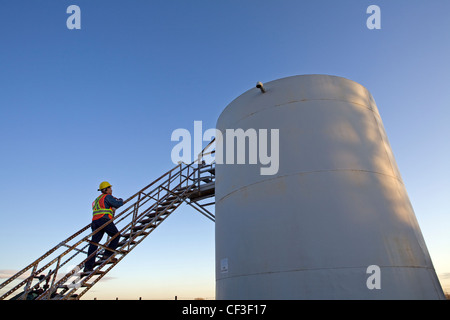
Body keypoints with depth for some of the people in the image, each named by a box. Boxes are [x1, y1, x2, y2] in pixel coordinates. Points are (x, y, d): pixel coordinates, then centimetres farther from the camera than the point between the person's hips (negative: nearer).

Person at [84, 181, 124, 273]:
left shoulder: (97, 199, 30)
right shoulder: (107, 197, 1)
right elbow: (118, 204, -4)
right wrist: (121, 200, 17)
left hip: (95, 221, 8)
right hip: (104, 220, -8)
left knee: (94, 243, 3)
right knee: (116, 236, 7)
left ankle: (88, 266, -1)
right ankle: (107, 254, -3)